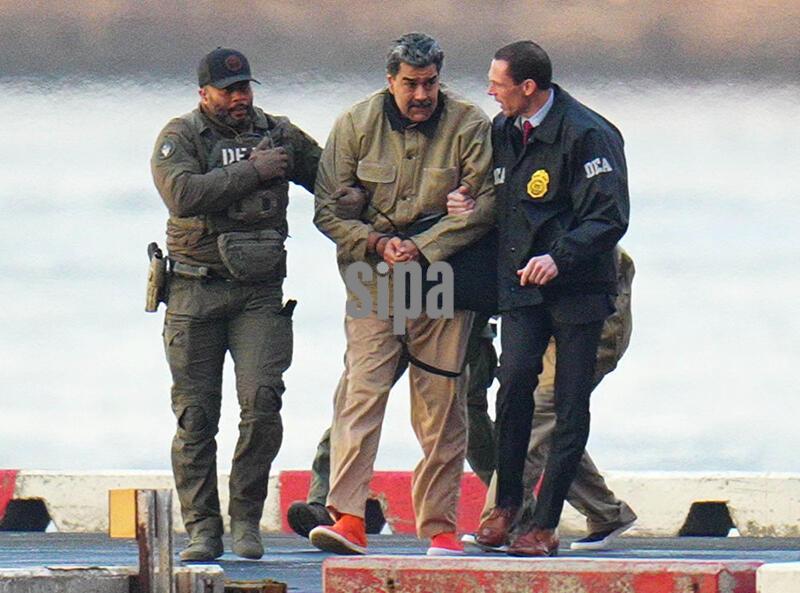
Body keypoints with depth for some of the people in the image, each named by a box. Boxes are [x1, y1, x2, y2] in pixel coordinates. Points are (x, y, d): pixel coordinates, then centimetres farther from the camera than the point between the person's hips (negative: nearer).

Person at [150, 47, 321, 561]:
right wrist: (253, 172, -14)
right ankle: (202, 528, 6)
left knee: (262, 403, -12)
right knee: (196, 414, 0)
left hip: (260, 292, 2)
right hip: (196, 290, -2)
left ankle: (247, 520, 0)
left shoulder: (280, 134, 11)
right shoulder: (181, 137, 1)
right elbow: (182, 193, -18)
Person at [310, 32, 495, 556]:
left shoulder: (469, 126, -4)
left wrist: (422, 247, -15)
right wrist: (378, 244, -11)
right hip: (374, 277, 0)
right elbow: (328, 208, 4)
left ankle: (439, 524, 11)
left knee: (441, 404, 2)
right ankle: (348, 518, -22)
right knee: (361, 391, -14)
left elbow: (485, 202, -8)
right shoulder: (357, 125, 1)